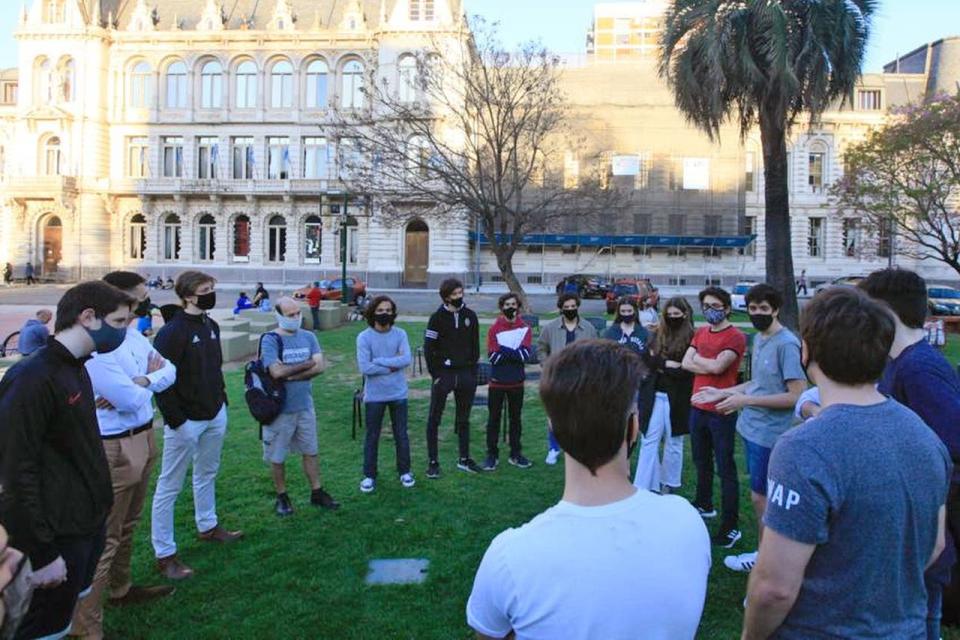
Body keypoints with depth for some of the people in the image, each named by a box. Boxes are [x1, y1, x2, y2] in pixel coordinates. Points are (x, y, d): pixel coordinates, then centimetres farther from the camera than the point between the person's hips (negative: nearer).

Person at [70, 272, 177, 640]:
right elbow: (132, 399, -25)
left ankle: (120, 588, 46)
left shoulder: (133, 335, 4)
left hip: (141, 441, 9)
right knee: (103, 538, 0)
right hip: (113, 451, -9)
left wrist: (140, 382, -14)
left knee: (127, 527, 26)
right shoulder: (94, 348, -24)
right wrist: (148, 378, -4)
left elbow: (170, 370, 6)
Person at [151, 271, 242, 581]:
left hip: (215, 416, 8)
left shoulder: (211, 325, 6)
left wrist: (221, 399, 13)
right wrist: (176, 421, -19)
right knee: (169, 486, 3)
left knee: (207, 474, 23)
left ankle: (208, 527, 42)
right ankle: (164, 555, 12)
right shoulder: (172, 332, -18)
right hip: (185, 421, -8)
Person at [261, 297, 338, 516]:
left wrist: (289, 373, -18)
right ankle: (282, 497, 27)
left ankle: (317, 493, 28)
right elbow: (277, 372, -23)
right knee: (277, 457, 10)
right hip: (280, 408, -4)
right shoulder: (270, 340, -12)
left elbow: (320, 366, -9)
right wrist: (307, 364, -13)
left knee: (310, 452, 15)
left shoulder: (308, 337, 1)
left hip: (305, 405, 4)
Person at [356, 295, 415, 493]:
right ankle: (369, 475, 23)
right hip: (374, 395, -2)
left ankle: (404, 471, 29)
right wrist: (392, 365, -14)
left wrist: (379, 361, -19)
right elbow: (364, 367, -18)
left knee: (401, 434, 13)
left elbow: (407, 359, -16)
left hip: (398, 393, 2)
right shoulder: (364, 337, -9)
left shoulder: (400, 334, -2)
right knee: (372, 436, 9)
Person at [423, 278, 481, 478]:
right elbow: (428, 348, -5)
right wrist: (435, 374, -9)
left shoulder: (470, 316, 5)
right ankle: (433, 462, 10)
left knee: (464, 419, 12)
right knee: (434, 419, 1)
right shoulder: (437, 317, -5)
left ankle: (464, 459, 23)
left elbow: (475, 346, 10)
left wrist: (473, 371, 4)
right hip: (443, 374, -3)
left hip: (466, 374, 3)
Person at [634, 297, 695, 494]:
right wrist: (668, 364, -15)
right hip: (656, 395, 4)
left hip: (677, 398, -4)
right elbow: (647, 360, -2)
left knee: (673, 442, 11)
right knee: (649, 440, 0)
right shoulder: (659, 334, 7)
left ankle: (670, 483, 26)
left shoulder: (692, 338, -7)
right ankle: (642, 486, 2)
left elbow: (686, 371, -13)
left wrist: (660, 365, -8)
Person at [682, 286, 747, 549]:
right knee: (702, 462, 22)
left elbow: (717, 366, -24)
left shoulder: (735, 337, -12)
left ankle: (731, 526, 7)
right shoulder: (700, 333, 10)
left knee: (725, 469, 0)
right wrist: (711, 365, -14)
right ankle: (704, 505, 40)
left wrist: (698, 358, -5)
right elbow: (686, 364, 1)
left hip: (721, 412, -7)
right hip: (698, 407, 7)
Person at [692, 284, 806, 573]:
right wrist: (723, 393, 12)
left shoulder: (787, 343, -19)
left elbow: (796, 396, -22)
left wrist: (745, 400, -23)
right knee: (762, 495, 18)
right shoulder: (758, 338, 9)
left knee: (760, 497, 4)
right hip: (751, 427, 8)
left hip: (769, 433, -8)